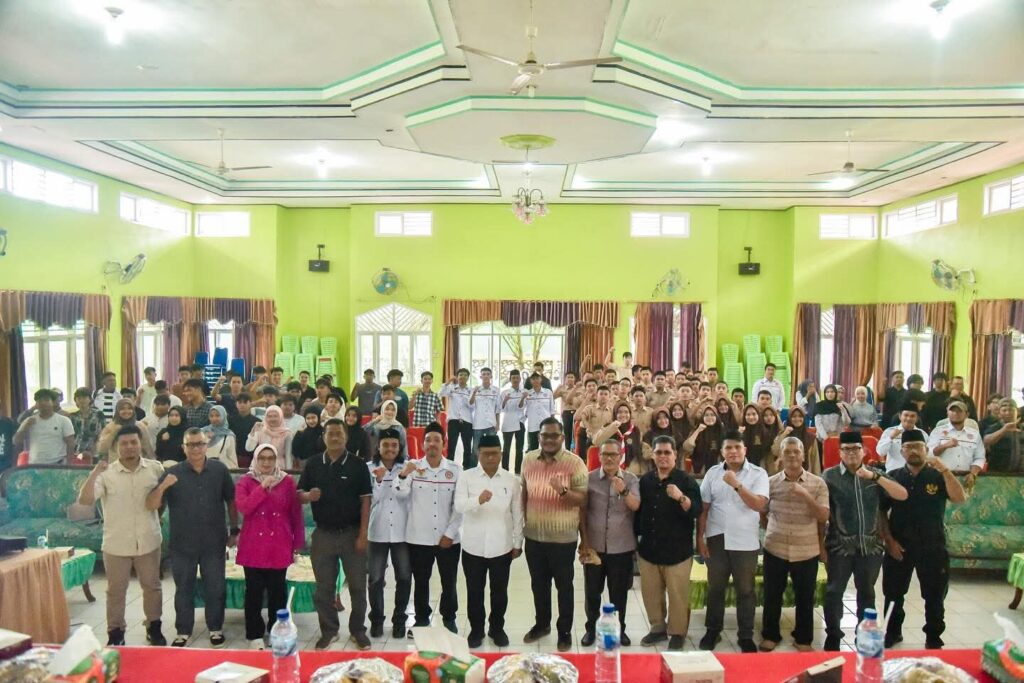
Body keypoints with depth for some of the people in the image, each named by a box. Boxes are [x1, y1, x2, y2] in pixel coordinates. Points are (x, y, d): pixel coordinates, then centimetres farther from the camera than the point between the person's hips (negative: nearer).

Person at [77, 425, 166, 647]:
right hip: (116, 544, -1)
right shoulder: (106, 473, -8)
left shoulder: (155, 468, -4)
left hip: (149, 541, 1)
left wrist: (160, 515, 2)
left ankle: (154, 628, 30)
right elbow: (84, 500, -19)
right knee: (116, 590, 12)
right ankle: (115, 633, 27)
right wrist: (94, 474, -29)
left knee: (152, 586, 14)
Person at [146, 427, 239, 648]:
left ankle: (216, 628, 28)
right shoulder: (173, 473, -6)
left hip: (214, 543, 0)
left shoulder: (219, 469, -4)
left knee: (215, 588, 11)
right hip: (182, 545, 0)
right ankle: (183, 632, 30)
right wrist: (162, 486, -28)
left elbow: (231, 500, 6)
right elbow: (150, 505, -9)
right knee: (184, 590, 14)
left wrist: (234, 530, 6)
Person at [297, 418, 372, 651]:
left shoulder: (358, 465, -5)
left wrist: (363, 534, -11)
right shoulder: (312, 464, 2)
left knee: (357, 585, 7)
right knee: (324, 587, 11)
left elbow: (365, 500, -6)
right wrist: (308, 495, -19)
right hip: (323, 534, 2)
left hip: (352, 533, -2)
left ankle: (358, 630, 23)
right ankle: (329, 630, 27)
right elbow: (299, 494, 6)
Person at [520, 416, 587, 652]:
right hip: (534, 535, 4)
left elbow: (582, 499, -14)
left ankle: (565, 631, 27)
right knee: (538, 583, 19)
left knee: (564, 586, 11)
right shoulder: (528, 459, 0)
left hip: (563, 537, -4)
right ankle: (541, 623, 39)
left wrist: (563, 491, -31)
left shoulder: (575, 462, -13)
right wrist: (523, 519, 12)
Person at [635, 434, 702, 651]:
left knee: (677, 594, 3)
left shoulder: (686, 480, -7)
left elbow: (697, 511, -17)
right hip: (648, 548, 4)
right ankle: (658, 628, 31)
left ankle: (677, 632, 21)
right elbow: (638, 511, 13)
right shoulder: (645, 480, 6)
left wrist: (680, 497, -33)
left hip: (677, 549, -4)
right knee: (650, 592, 13)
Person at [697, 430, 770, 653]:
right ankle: (713, 631, 28)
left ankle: (745, 636, 24)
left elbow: (759, 505, -18)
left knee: (745, 590, 10)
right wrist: (700, 537, -1)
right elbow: (703, 508, 3)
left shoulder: (758, 474, -5)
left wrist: (737, 484, -24)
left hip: (745, 542, -2)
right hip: (717, 540, 2)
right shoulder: (713, 473, 2)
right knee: (715, 588, 13)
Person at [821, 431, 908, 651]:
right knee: (834, 591, 1)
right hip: (840, 546, -2)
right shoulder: (830, 475, -2)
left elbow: (902, 495, -6)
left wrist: (875, 476, -18)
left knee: (866, 592, 15)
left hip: (871, 546, 3)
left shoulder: (875, 474, 6)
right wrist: (820, 543, -6)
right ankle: (833, 636, 15)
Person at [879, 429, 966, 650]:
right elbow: (881, 511, 2)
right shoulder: (892, 477, 0)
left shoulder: (938, 477, -1)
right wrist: (888, 540, -6)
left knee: (934, 597, 9)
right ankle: (893, 632, 31)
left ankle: (933, 639, 25)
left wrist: (944, 469, -27)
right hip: (899, 546, 1)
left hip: (932, 546, -1)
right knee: (893, 593, 13)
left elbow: (960, 498, -19)